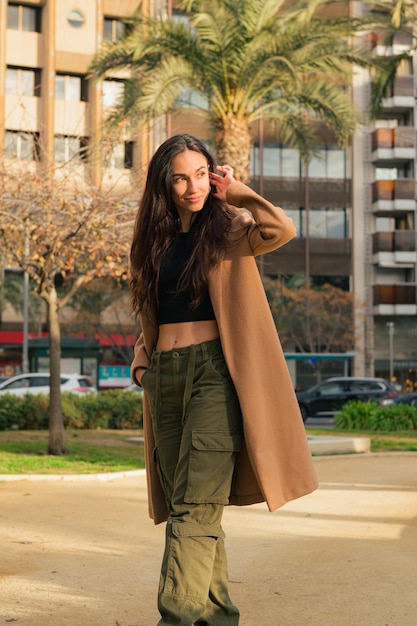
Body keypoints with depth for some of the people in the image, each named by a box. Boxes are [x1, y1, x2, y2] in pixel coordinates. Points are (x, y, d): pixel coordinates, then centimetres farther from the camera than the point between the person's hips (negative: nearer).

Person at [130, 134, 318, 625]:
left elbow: (280, 229, -20)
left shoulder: (226, 227, 2)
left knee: (195, 504, -14)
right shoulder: (156, 240, 17)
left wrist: (233, 191, -8)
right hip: (164, 376, 6)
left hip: (213, 369, -6)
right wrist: (141, 359, 10)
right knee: (181, 504, 7)